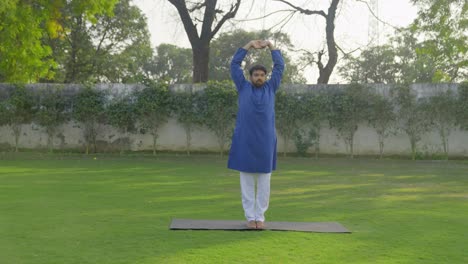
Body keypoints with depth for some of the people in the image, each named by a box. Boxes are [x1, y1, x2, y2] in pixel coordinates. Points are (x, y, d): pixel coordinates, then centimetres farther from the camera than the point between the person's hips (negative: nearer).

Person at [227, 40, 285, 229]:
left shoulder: (270, 88, 11)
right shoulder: (243, 87, 8)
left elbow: (280, 66, 11)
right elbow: (234, 64, 7)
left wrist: (270, 45, 11)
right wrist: (249, 45, 7)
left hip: (265, 141, 1)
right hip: (245, 141, -1)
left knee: (264, 183, 4)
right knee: (246, 182, 4)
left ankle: (260, 217, 14)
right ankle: (250, 217, 12)